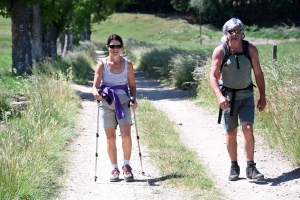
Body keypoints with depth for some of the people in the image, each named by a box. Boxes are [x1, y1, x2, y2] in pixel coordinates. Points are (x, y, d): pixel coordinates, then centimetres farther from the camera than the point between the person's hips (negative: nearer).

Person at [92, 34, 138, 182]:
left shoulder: (127, 64, 4)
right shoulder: (102, 65, -1)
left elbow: (132, 85, 11)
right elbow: (95, 86, -7)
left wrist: (134, 99, -7)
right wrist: (96, 93, -29)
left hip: (123, 103, 0)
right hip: (107, 104, 0)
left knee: (126, 136, -14)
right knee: (110, 139, 4)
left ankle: (126, 166, 2)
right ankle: (114, 169, 16)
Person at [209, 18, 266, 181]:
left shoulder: (251, 49, -6)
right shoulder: (219, 51, -11)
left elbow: (258, 73, 3)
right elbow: (213, 76, -16)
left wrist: (262, 97, 4)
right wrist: (219, 96, -32)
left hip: (246, 96, 1)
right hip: (228, 97, 0)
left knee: (248, 129, -13)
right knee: (231, 133, 5)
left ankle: (251, 168, -9)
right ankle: (234, 167, 20)